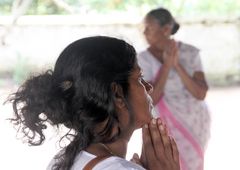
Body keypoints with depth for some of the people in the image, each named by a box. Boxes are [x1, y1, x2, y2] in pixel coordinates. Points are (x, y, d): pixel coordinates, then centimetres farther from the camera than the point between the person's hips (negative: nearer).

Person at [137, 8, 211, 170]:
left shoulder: (191, 53, -11)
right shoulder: (144, 58, -14)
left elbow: (201, 94, -18)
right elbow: (151, 100, -21)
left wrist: (177, 65, -27)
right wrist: (166, 66, -28)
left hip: (196, 123, 1)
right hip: (168, 125, -1)